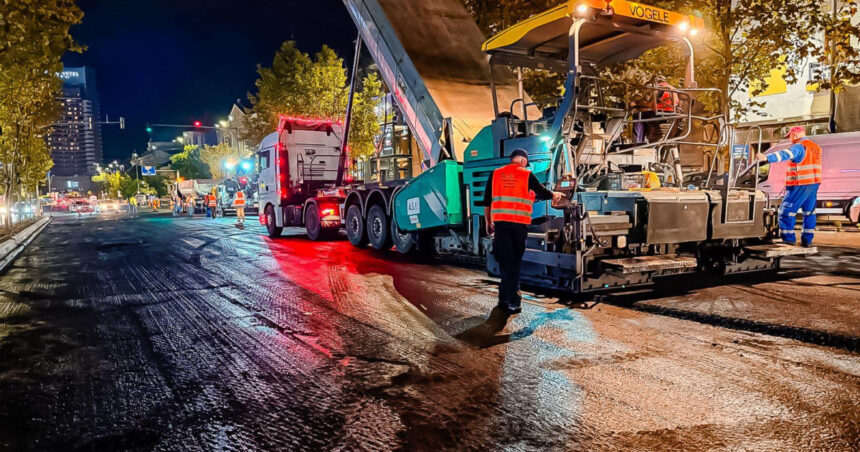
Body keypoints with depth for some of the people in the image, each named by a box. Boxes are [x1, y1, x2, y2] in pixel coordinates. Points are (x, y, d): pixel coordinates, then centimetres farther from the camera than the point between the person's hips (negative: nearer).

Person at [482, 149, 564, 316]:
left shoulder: (495, 174, 9)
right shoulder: (527, 175, 2)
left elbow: (487, 202, 11)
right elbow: (543, 193, 13)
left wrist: (488, 222, 19)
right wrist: (555, 195, 34)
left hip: (500, 222, 1)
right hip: (520, 224, -1)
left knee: (505, 262, 4)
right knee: (515, 263, 8)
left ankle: (506, 300, 3)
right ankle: (512, 303, 11)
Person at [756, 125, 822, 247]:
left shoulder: (799, 147, -13)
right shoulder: (816, 147, 18)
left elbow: (785, 154, -31)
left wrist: (767, 157, -44)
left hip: (800, 185, -9)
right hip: (814, 183, 9)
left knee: (787, 210, -3)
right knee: (809, 211, 16)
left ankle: (789, 238, -5)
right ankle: (807, 239, 20)